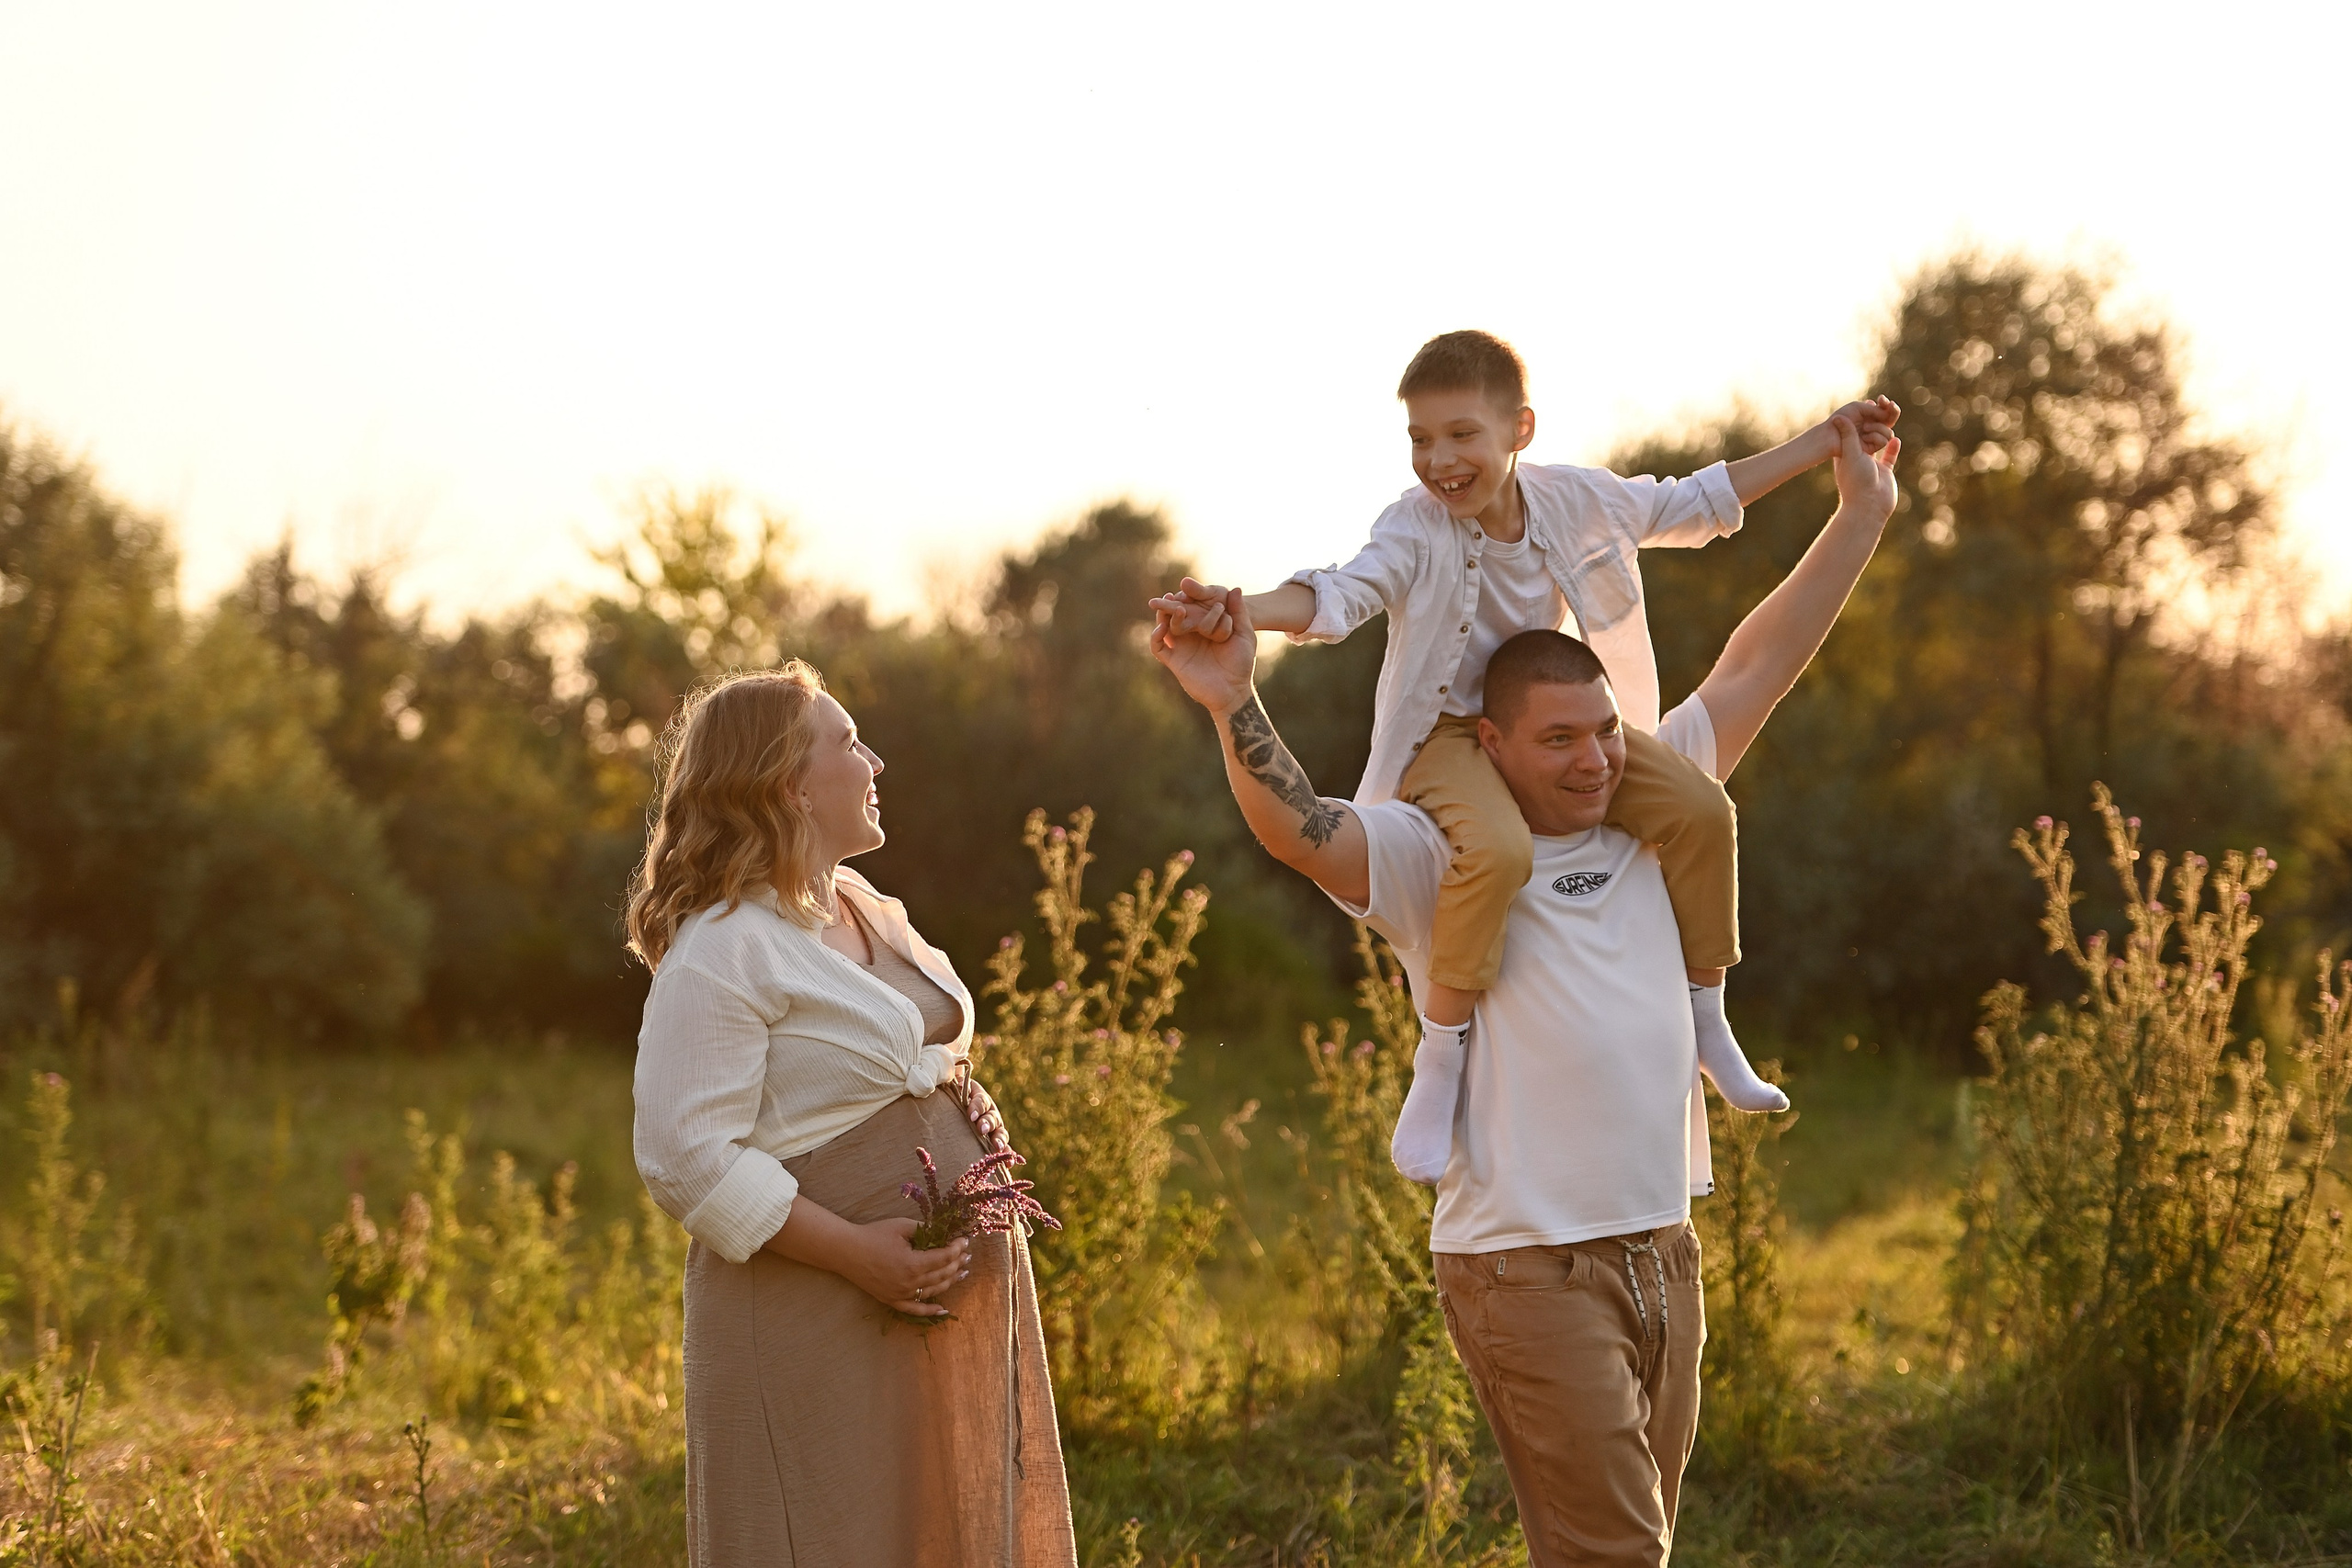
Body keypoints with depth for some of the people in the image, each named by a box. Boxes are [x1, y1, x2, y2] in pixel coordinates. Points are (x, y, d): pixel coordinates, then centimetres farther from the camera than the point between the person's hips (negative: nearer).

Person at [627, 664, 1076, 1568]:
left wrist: (966, 1106, 6)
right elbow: (686, 1158, -21)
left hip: (949, 1296, 9)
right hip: (819, 1320, -9)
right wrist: (855, 1252, -23)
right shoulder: (721, 950, -16)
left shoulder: (868, 910, 14)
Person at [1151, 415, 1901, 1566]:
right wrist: (1234, 706, -38)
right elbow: (1301, 829, -22)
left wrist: (1859, 517, 20)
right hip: (1526, 1264, -6)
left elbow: (1755, 668, 17)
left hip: (1661, 1248, 6)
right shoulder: (1437, 860, -5)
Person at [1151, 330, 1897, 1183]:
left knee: (1698, 808, -14)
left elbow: (1697, 503, 8)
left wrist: (1827, 439, 9)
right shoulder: (1415, 530, -19)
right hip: (1450, 736, -5)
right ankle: (1440, 1060, -23)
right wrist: (1237, 612, -55)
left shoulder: (1576, 501, -5)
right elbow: (1338, 596, -34)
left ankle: (1706, 1020, 4)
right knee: (1497, 850, -37)